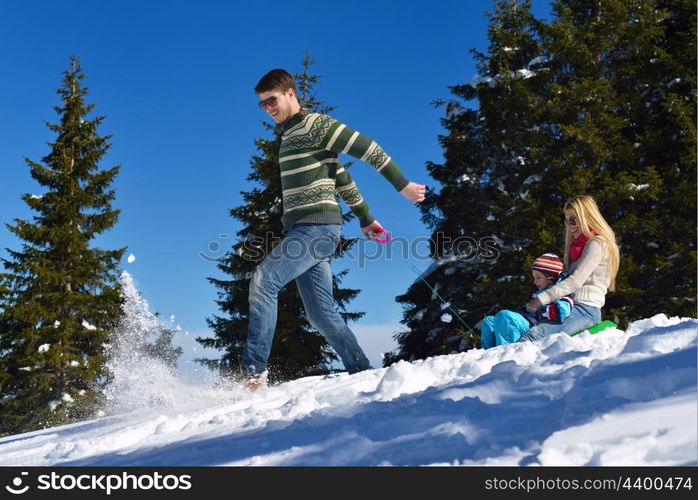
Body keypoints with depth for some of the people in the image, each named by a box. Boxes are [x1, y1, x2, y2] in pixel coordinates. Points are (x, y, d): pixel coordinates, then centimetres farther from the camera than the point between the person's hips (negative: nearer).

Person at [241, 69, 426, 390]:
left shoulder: (314, 124, -3)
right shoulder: (289, 136, 25)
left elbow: (367, 148, -6)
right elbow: (340, 176, 28)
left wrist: (402, 184, -6)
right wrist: (364, 216, 29)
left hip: (317, 226, -10)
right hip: (302, 231, 10)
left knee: (263, 281, -20)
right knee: (320, 313, 5)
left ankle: (254, 371, -22)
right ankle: (362, 372, 9)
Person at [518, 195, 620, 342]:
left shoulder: (597, 244, -1)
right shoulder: (578, 245, 27)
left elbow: (576, 281, -13)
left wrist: (542, 299, -17)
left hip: (586, 309, -8)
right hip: (570, 306, 8)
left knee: (533, 335, -33)